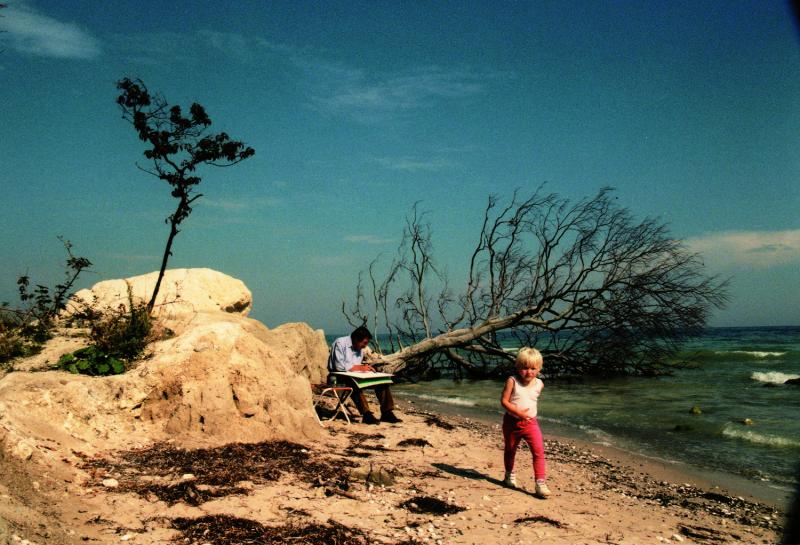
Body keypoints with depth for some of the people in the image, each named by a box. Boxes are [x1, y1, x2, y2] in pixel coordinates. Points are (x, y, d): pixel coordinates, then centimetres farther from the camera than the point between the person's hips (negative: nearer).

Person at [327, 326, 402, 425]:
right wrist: (360, 367, -19)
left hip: (354, 375, 7)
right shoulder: (340, 343, -14)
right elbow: (339, 366, -24)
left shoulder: (360, 349, 11)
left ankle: (386, 413, -13)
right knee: (354, 383, -40)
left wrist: (365, 369, -7)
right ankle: (366, 415, -41)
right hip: (338, 376, -7)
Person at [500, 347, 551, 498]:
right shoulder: (512, 381, -13)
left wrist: (529, 413, 7)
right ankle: (509, 475, 41)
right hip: (512, 422, -1)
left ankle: (541, 483, -9)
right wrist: (518, 412, -25)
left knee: (539, 452, -13)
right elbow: (504, 401, -15)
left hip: (530, 423, 1)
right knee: (510, 450, 17)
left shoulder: (539, 384, -1)